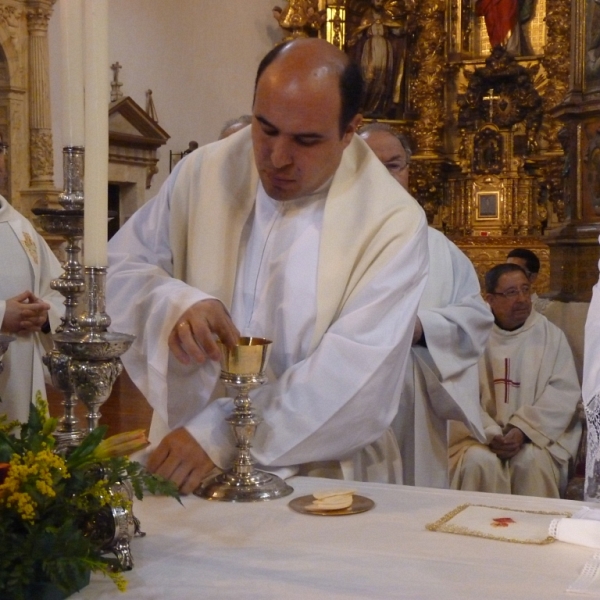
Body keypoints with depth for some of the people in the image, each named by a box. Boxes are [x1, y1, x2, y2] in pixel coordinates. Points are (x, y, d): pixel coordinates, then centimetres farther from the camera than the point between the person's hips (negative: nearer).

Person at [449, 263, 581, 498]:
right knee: (480, 461, -29)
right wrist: (490, 434, -20)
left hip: (538, 433, 1)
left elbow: (564, 393, -4)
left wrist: (523, 430, -16)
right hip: (482, 434, 0)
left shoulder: (550, 335, 5)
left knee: (532, 460, -29)